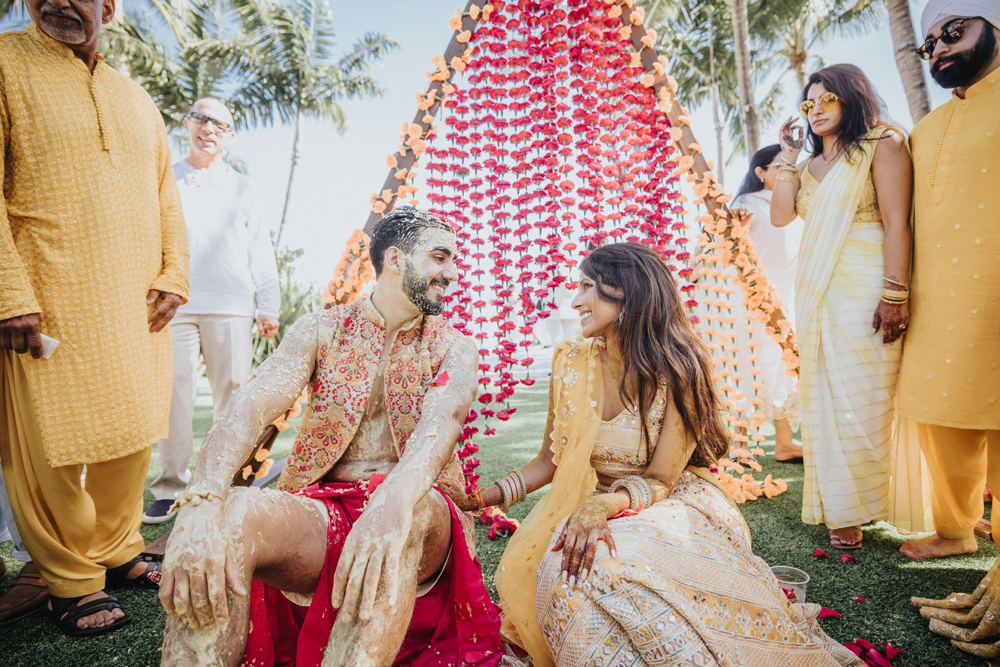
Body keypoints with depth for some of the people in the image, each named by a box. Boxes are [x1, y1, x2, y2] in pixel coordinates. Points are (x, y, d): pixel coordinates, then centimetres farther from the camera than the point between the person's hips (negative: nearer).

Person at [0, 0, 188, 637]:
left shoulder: (137, 98, 18)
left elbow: (166, 193, 16)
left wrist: (172, 275, 4)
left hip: (136, 308, 5)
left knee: (133, 431, 10)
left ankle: (118, 552, 27)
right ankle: (73, 583, 18)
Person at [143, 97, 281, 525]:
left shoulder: (241, 187, 17)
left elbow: (260, 250, 13)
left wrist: (269, 304, 5)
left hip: (230, 306, 0)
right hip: (175, 305, 1)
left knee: (233, 395, -2)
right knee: (173, 395, -4)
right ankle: (172, 487, 6)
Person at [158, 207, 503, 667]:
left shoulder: (454, 349, 5)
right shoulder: (321, 331, 6)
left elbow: (444, 417, -18)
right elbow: (254, 402, -12)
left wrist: (394, 499, -41)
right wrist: (200, 503, -32)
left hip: (415, 515, 0)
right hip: (321, 509, 1)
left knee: (410, 511, -37)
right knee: (228, 513, -31)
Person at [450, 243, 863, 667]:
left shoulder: (678, 372, -15)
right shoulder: (571, 365, -3)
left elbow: (660, 481, -14)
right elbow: (550, 461, 4)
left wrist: (605, 504, -33)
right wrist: (487, 496, -10)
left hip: (675, 506, -3)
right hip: (605, 513, 4)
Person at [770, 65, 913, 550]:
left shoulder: (881, 146, 1)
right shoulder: (811, 166, 20)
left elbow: (897, 224, -9)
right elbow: (780, 215, 5)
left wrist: (894, 295, -18)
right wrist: (789, 155, 7)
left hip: (863, 290, -6)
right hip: (817, 292, 6)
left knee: (864, 396, -2)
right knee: (824, 397, 7)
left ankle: (863, 502, 13)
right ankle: (842, 509, 18)